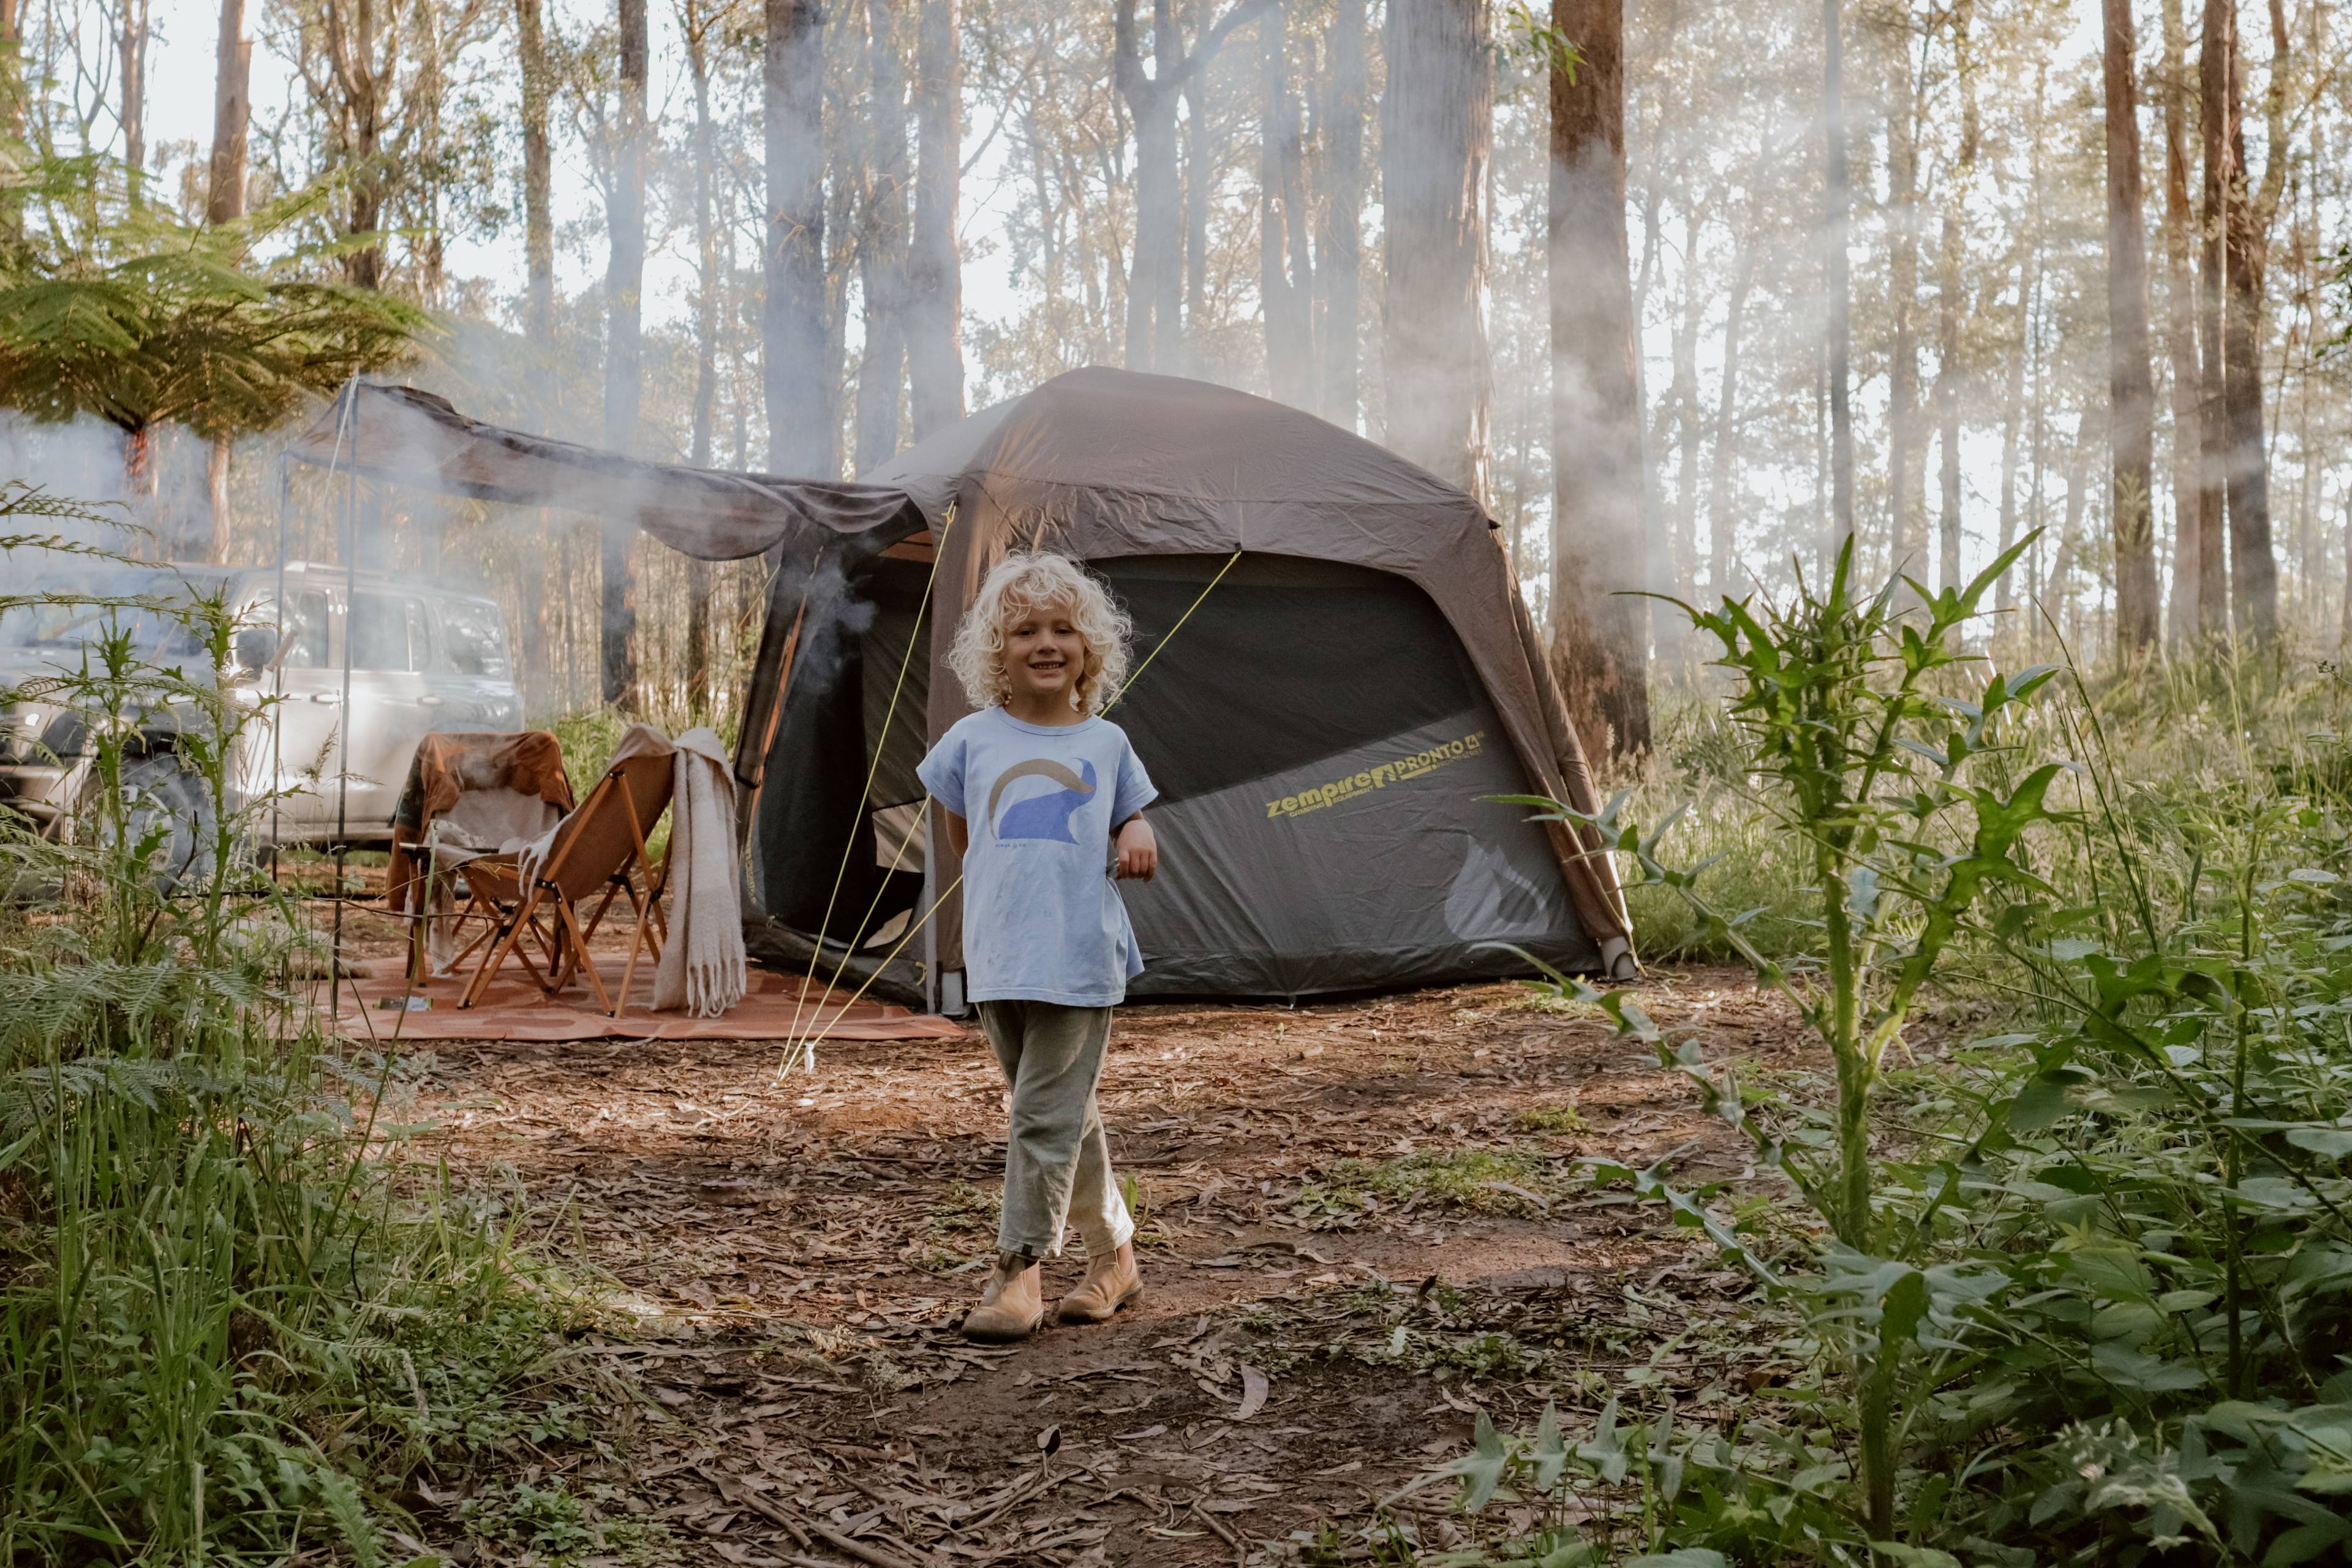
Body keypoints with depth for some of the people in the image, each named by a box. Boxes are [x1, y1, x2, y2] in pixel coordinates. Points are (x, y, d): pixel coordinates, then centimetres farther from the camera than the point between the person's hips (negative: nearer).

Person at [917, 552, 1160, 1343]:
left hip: (1080, 958, -2)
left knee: (1045, 1114, -7)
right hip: (998, 958, 2)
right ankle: (1112, 1255, 25)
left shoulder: (1106, 744, 6)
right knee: (1066, 1111, 11)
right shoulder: (972, 740, 7)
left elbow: (1129, 822, 17)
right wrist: (1014, 877, 13)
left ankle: (1019, 1273, -1)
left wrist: (1136, 837, -4)